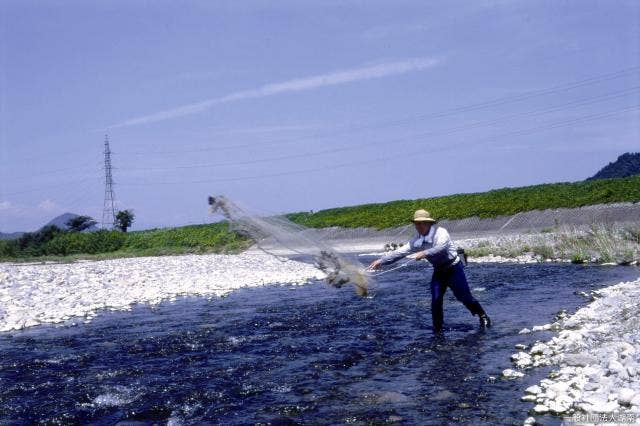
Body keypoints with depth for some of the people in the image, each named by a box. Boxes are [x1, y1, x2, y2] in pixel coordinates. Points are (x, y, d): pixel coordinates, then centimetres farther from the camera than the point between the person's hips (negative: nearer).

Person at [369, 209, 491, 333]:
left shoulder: (441, 232, -21)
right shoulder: (417, 241, -4)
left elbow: (441, 247, -39)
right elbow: (400, 252, -9)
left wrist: (425, 253, -55)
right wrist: (381, 261, -17)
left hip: (453, 268, -5)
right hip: (438, 271, 5)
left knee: (464, 296, 2)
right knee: (436, 300, -5)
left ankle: (483, 316, 26)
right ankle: (437, 329, 7)